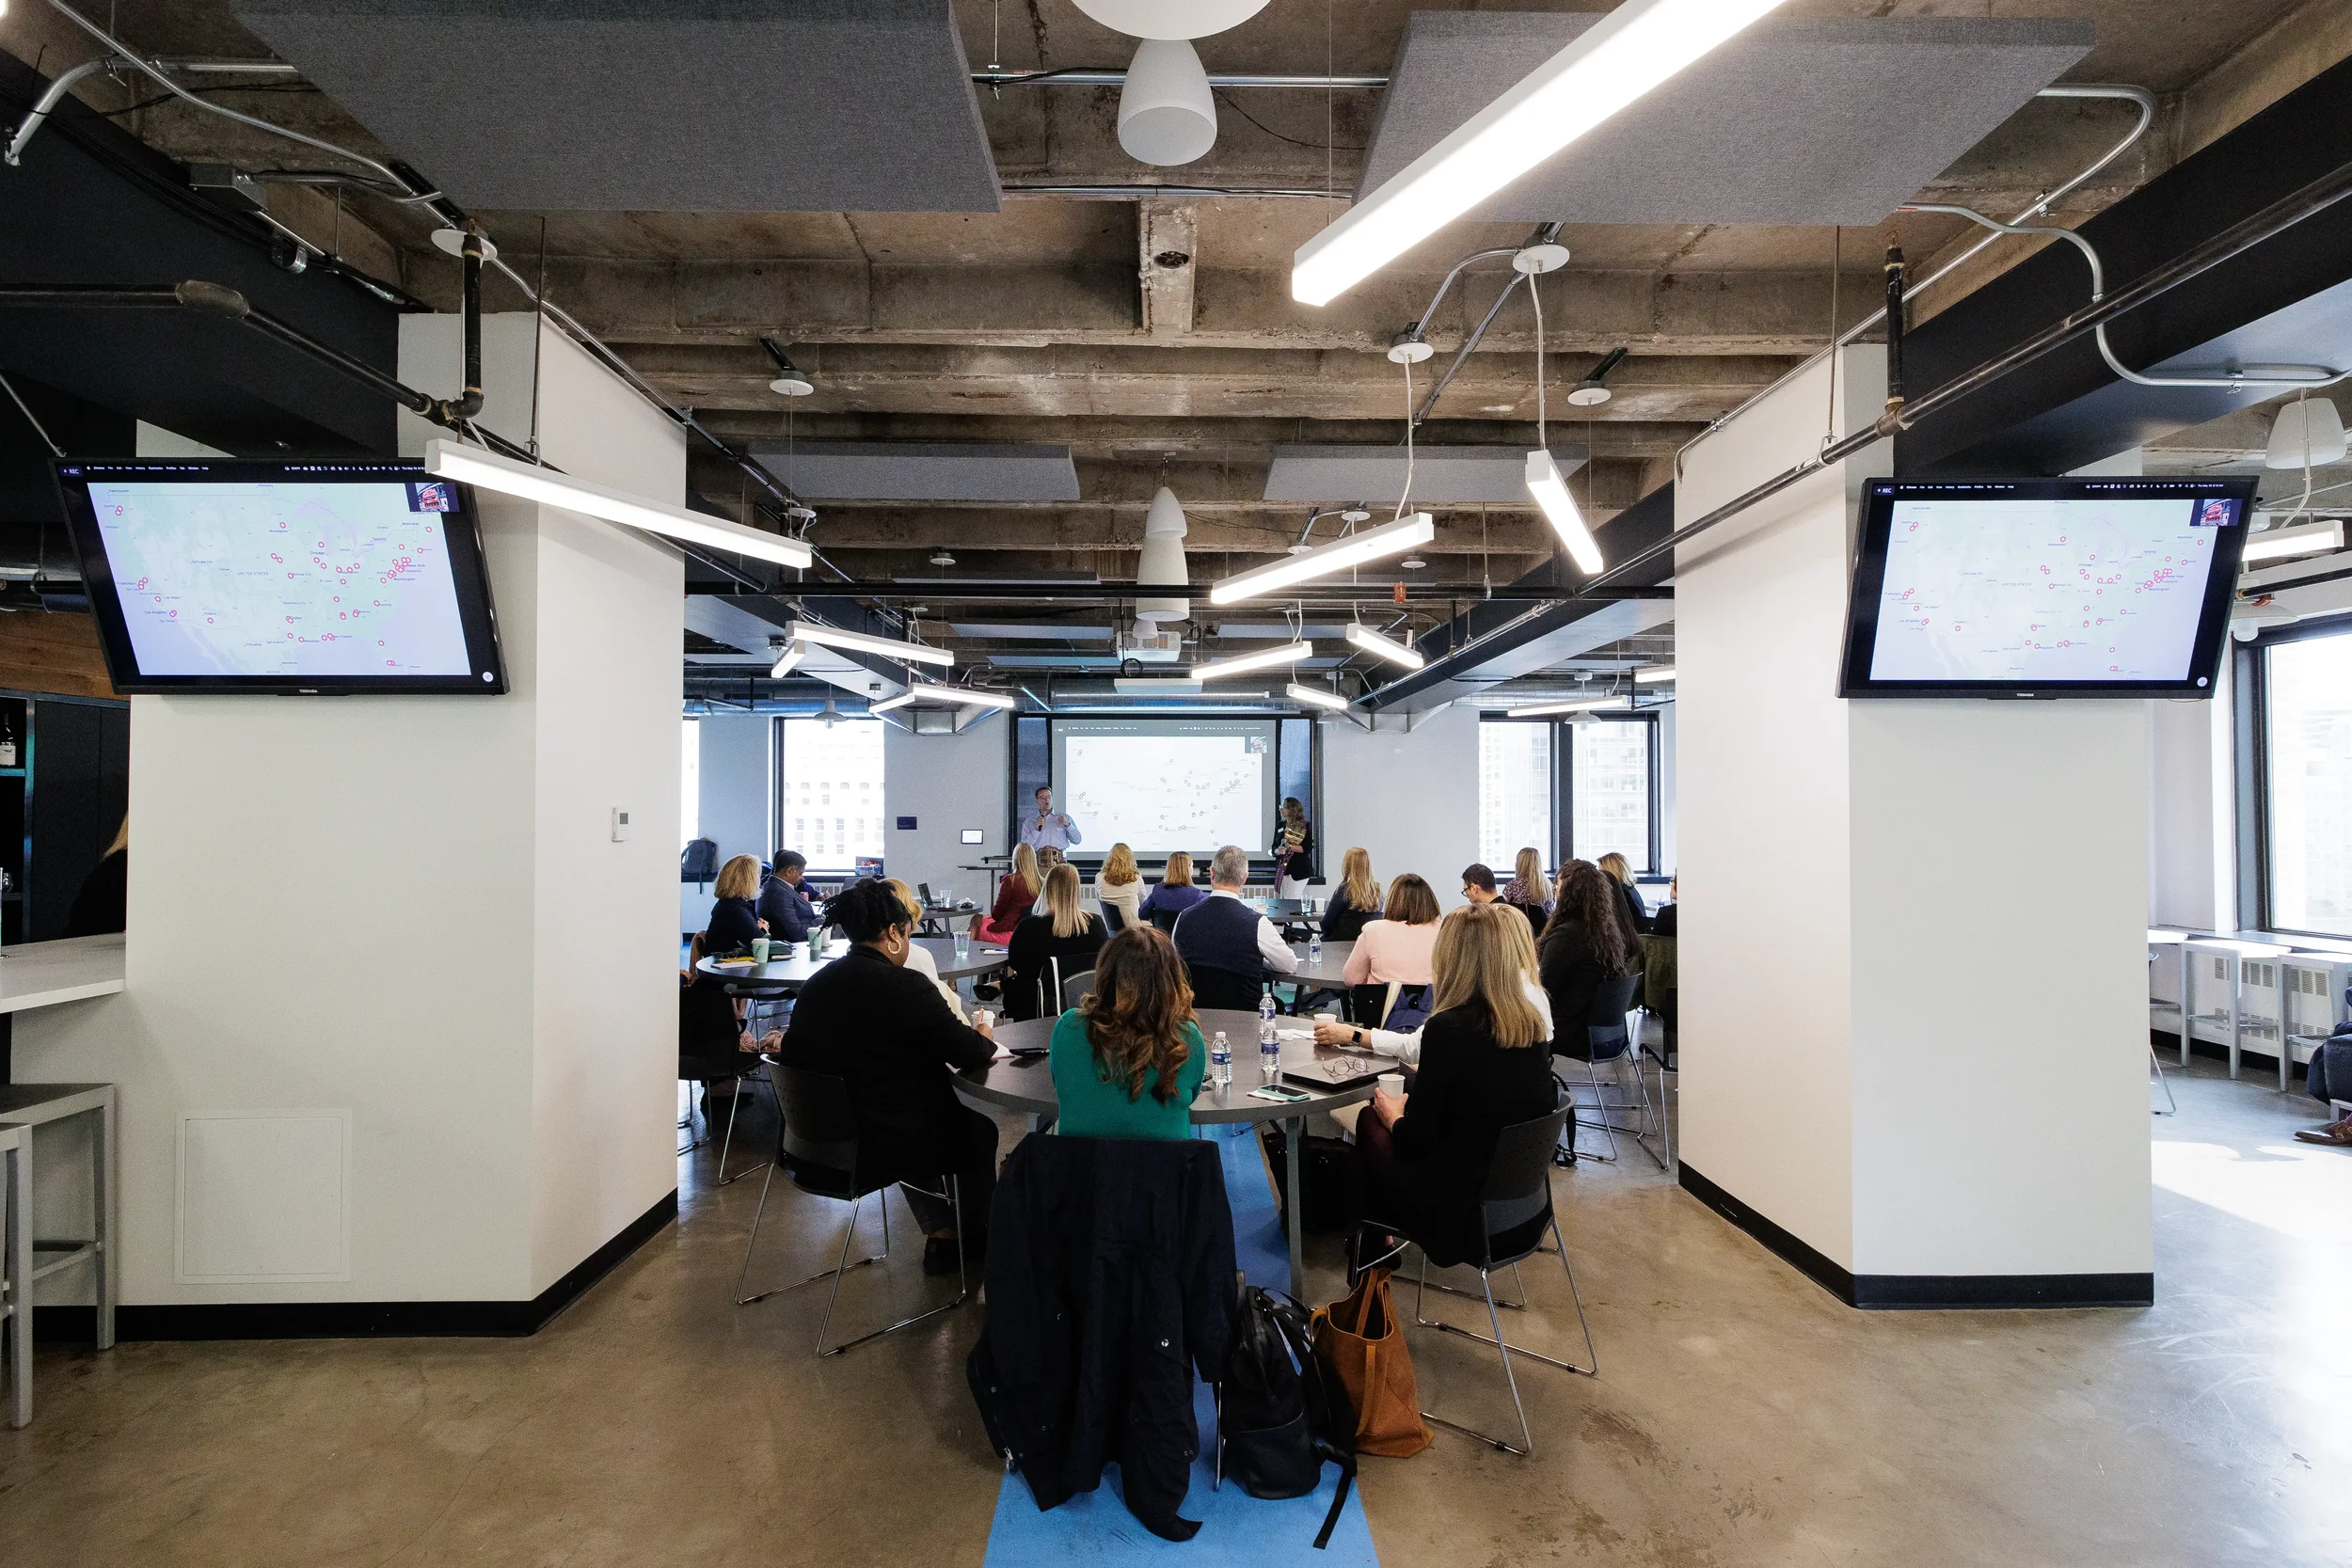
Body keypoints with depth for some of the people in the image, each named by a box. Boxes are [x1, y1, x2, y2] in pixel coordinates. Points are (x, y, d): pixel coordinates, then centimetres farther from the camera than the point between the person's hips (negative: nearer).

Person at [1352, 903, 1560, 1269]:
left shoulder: (1448, 1027, -23)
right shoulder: (1531, 1022, -4)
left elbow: (1417, 1139, -17)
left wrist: (1393, 1115, 4)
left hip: (1462, 1211, -6)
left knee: (1372, 1120, 16)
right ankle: (1381, 1233, 34)